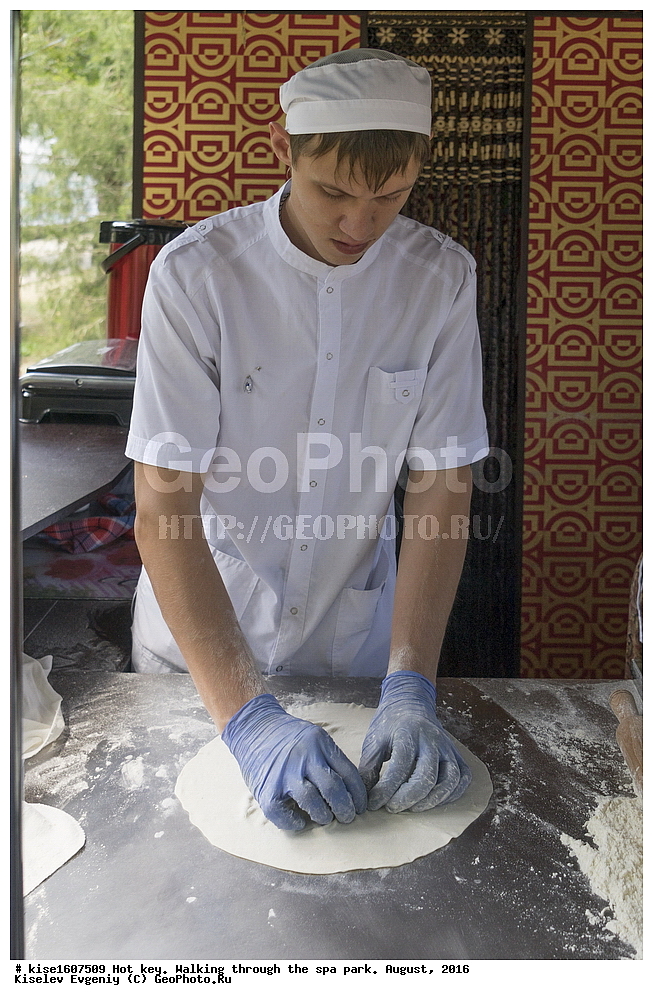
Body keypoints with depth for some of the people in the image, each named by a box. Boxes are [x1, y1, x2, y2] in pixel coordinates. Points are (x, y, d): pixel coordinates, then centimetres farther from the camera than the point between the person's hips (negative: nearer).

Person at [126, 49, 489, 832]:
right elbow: (162, 509, -24)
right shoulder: (195, 273, -21)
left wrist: (410, 687, -22)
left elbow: (440, 493, -12)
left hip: (356, 637, 2)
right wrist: (247, 716, -31)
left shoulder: (443, 278, -13)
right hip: (197, 637, -1)